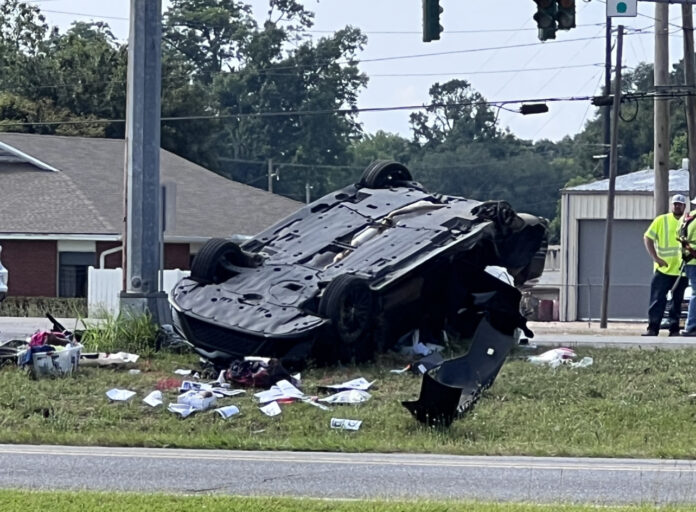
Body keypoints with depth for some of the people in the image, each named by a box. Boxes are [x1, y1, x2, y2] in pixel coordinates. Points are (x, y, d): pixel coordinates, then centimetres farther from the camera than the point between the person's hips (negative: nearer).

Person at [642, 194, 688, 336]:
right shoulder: (661, 220, 4)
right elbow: (647, 238, 3)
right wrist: (656, 258, -7)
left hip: (681, 270, 2)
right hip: (663, 269, -2)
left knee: (677, 302, 6)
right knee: (657, 300, -5)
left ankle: (674, 329, 11)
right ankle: (652, 328, -4)